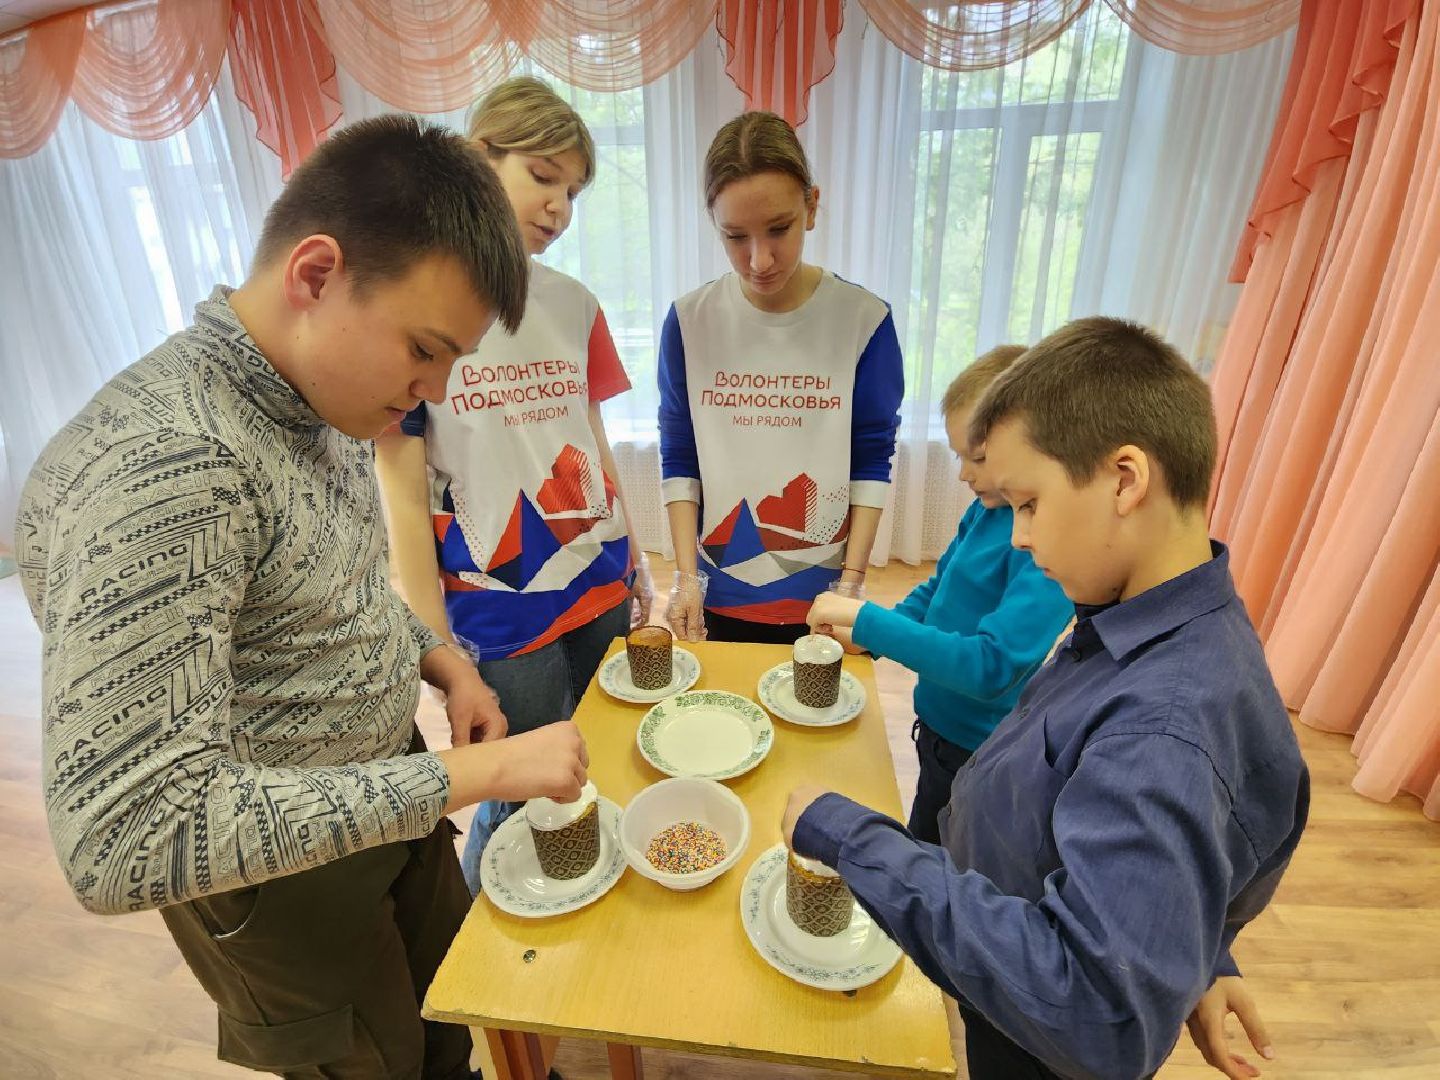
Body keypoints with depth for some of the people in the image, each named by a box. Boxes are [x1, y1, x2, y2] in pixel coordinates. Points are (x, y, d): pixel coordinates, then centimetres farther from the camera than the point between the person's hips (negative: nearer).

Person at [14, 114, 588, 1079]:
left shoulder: (325, 402, -4)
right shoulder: (161, 462, -32)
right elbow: (126, 841, -34)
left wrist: (438, 659, -5)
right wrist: (473, 773, -33)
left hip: (389, 802, 7)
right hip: (283, 881, -6)